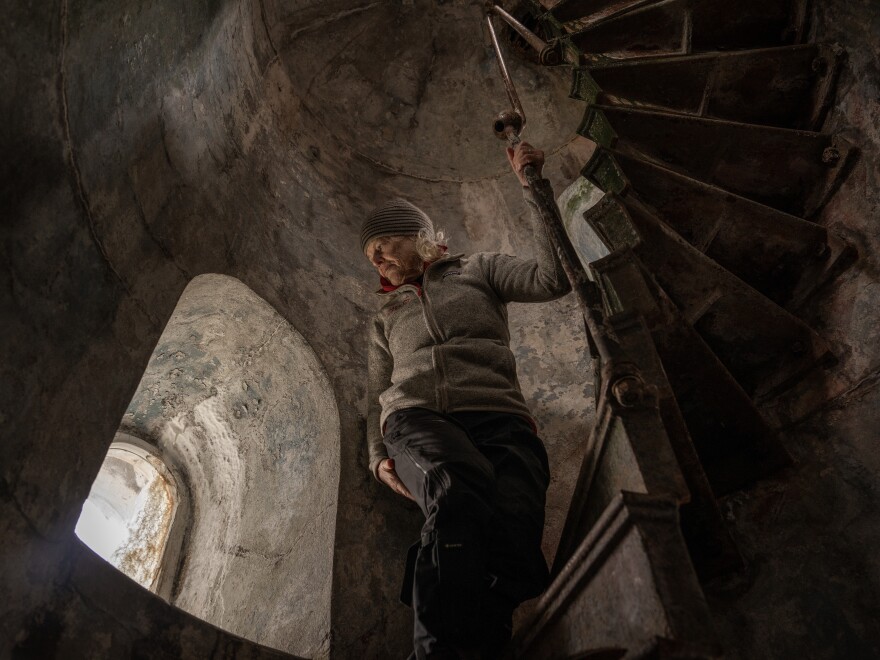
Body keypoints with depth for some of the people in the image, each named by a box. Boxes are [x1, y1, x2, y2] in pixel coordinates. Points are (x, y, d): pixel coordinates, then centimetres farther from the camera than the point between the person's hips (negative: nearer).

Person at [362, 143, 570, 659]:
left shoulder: (478, 270, 28)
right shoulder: (386, 319, 36)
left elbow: (552, 279, 12)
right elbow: (377, 397, 30)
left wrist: (533, 188, 11)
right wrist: (379, 457, 10)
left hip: (497, 416, 0)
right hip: (416, 418, 1)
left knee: (513, 528, -35)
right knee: (458, 501, -38)